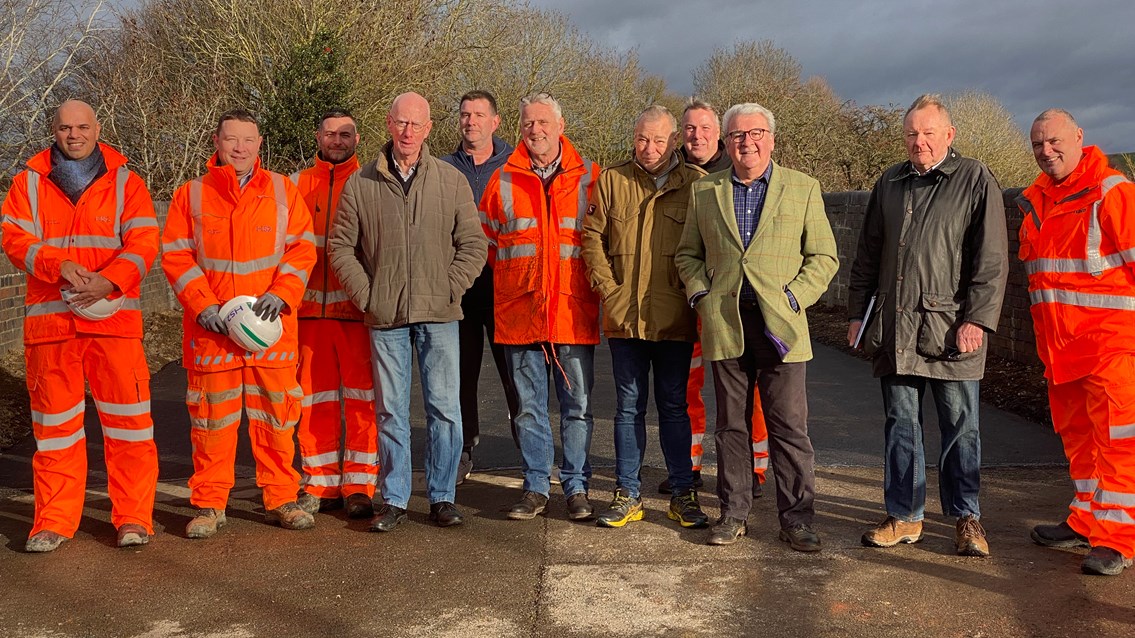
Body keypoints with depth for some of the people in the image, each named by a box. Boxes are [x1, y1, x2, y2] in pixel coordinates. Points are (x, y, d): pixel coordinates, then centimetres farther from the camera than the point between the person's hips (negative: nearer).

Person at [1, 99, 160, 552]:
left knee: (127, 420, -2)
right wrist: (58, 264, -17)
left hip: (114, 316, -1)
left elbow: (143, 243, -1)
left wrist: (108, 281, -17)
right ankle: (54, 523, 16)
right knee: (54, 424, 7)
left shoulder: (125, 183, 8)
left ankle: (133, 517, 7)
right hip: (49, 319, 2)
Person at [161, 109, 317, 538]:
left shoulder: (282, 191, 7)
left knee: (276, 413, 4)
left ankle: (281, 500, 17)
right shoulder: (191, 195, 7)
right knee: (212, 415, 4)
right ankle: (209, 505, 17)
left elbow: (302, 248, 3)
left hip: (272, 326, 0)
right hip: (211, 326, 0)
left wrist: (280, 294, -12)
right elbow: (176, 256, 3)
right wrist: (203, 306, -9)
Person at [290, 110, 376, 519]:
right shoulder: (297, 185, 13)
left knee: (361, 397, -2)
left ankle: (359, 486, 6)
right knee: (315, 399, 7)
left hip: (357, 306, -2)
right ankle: (321, 485, 17)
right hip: (309, 305, 3)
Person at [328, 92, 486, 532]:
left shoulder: (452, 181, 4)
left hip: (438, 315, 0)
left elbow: (473, 245, 4)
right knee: (391, 411, 8)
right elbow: (340, 246, 7)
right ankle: (394, 500, 19)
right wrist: (365, 294, -2)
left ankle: (442, 497, 16)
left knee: (444, 407, 3)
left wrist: (449, 290, -6)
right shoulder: (361, 184, 5)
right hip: (385, 317, 1)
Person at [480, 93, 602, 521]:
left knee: (577, 405, 4)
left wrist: (588, 283, 6)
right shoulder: (503, 181, 7)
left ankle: (576, 488, 15)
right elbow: (487, 240, 16)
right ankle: (536, 488, 19)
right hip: (519, 313, 1)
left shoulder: (590, 178, 4)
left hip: (574, 313, -1)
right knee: (529, 407, 8)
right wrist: (518, 276, 13)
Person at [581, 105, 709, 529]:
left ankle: (683, 495, 19)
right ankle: (627, 495, 19)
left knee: (674, 406, 8)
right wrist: (607, 286, -1)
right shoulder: (612, 181, 7)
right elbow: (592, 236, 9)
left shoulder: (696, 184, 1)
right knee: (629, 407, 9)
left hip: (674, 318, -1)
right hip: (624, 315, 2)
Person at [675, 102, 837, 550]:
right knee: (731, 425, 9)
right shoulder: (704, 191, 12)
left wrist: (794, 297, -6)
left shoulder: (803, 188, 7)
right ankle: (733, 513, 20)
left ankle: (796, 520, 11)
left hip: (779, 323, -2)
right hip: (724, 324, 2)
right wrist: (700, 294, 1)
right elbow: (688, 253, 18)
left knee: (789, 426, -1)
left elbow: (823, 256, 7)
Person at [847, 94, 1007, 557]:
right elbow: (867, 254, 16)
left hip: (951, 328, -4)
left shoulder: (976, 181, 1)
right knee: (900, 423, 8)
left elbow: (991, 260, -4)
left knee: (960, 426, 5)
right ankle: (905, 516, 18)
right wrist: (858, 311, 11)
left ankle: (966, 517, 18)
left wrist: (977, 319, -11)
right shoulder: (889, 184, 14)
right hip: (894, 328, 4)